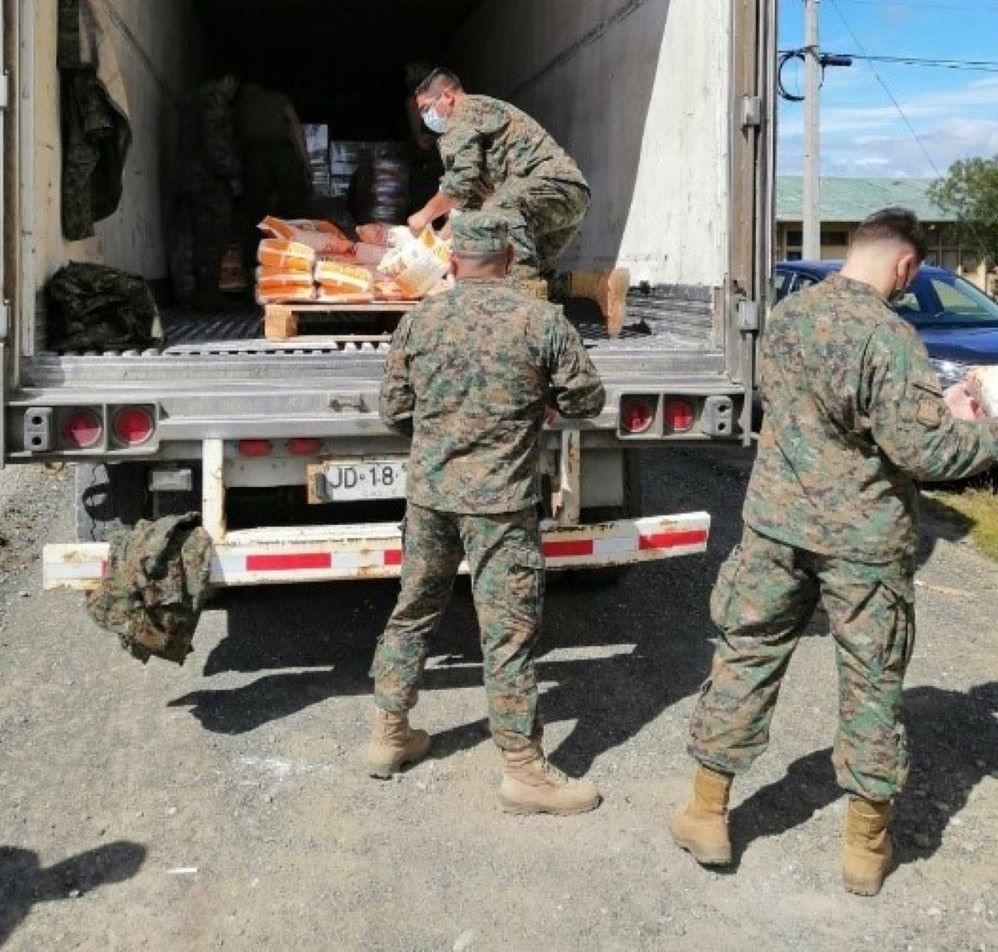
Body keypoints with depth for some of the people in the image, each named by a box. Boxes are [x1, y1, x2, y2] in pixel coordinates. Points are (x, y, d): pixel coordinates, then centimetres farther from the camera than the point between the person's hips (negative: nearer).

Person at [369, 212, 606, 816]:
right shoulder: (542, 320, -8)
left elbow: (395, 409, 9)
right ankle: (524, 770, 12)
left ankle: (390, 735, 31)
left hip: (429, 492, 4)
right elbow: (588, 399, -1)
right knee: (510, 631, 2)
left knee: (414, 611, 19)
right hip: (501, 501, -4)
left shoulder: (420, 320, 2)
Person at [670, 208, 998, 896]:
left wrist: (934, 406, 12)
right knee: (871, 684, 10)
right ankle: (867, 846, 25)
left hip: (777, 523, 5)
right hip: (863, 541, -5)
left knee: (747, 659, 14)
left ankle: (707, 816, 25)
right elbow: (920, 450, -22)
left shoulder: (787, 315, 4)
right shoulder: (889, 335, -18)